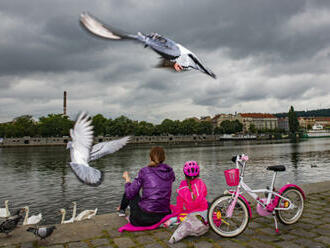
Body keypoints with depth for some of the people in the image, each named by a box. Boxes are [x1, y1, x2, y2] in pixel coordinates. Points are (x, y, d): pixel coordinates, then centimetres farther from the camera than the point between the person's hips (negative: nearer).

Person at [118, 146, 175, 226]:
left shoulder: (144, 171, -9)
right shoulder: (170, 171, 2)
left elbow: (130, 193, -4)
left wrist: (127, 179, 15)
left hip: (144, 218, -4)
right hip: (164, 216, 4)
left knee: (130, 192, 22)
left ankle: (122, 210, 48)